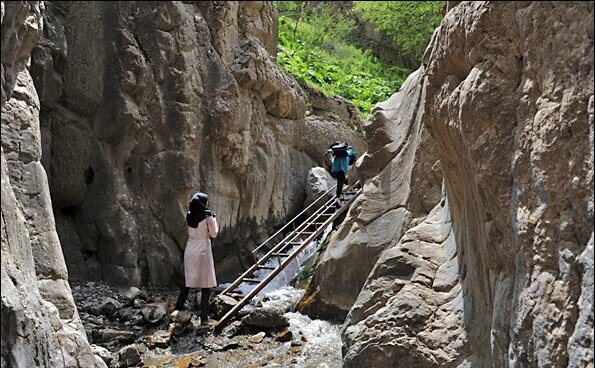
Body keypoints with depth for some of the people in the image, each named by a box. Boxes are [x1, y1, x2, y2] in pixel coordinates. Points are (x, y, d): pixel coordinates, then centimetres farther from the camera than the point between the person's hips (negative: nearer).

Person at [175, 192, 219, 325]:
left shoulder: (189, 216, 2)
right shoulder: (207, 216, -12)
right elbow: (213, 234, -8)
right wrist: (214, 220, 5)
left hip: (190, 250, 5)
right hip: (203, 250, -5)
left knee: (188, 279, 22)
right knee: (205, 284, 2)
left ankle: (179, 305, 31)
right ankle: (204, 316, 3)